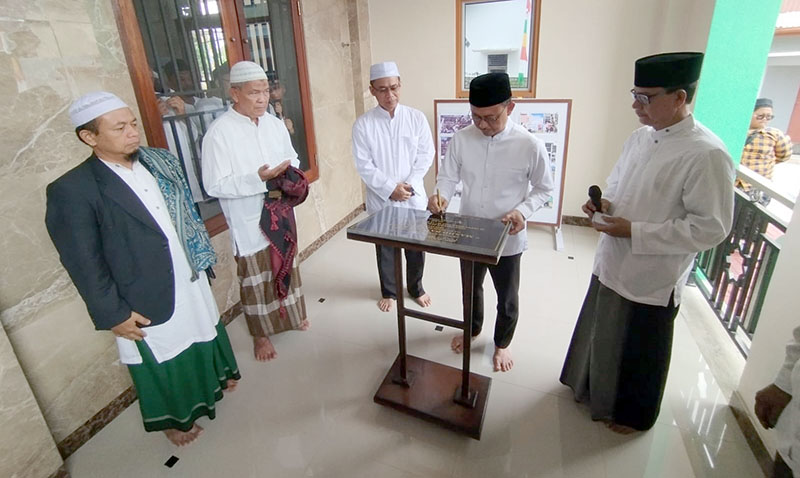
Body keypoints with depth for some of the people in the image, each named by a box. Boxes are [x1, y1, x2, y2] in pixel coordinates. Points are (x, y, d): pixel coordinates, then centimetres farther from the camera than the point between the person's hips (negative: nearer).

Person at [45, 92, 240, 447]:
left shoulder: (160, 162, -1)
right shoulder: (71, 190, -18)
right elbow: (84, 264, -15)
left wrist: (202, 256, 8)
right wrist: (113, 314, -13)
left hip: (192, 279, 5)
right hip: (148, 303, -5)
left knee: (204, 333, 27)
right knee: (164, 363, 17)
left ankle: (215, 376, 57)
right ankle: (175, 418, 45)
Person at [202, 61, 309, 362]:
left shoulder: (275, 124, 2)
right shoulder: (219, 132, -16)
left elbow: (293, 158, 14)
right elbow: (214, 186, -18)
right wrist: (258, 178, -29)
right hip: (249, 221, -5)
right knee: (256, 279, 9)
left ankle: (290, 314, 45)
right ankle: (260, 334, 31)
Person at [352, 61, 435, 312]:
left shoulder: (417, 117, -3)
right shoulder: (363, 124, -7)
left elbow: (426, 155, -3)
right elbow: (364, 165, -9)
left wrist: (409, 185, -13)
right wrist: (390, 188, -17)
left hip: (414, 197, 1)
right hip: (381, 199, -1)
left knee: (417, 246, 13)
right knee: (385, 248, 13)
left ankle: (416, 287, 37)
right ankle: (389, 291, 35)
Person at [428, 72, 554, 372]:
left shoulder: (530, 145, -17)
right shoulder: (461, 139, -10)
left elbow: (544, 188, -5)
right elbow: (448, 176, -2)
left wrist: (523, 211, -23)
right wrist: (441, 196, -24)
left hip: (507, 239, -2)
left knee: (507, 298, 17)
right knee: (471, 288, 25)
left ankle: (502, 344, 45)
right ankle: (472, 329, 54)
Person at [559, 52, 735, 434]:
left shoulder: (706, 154, -21)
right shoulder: (640, 137, 1)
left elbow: (711, 228, -22)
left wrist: (634, 231, -24)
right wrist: (605, 203, -6)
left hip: (652, 279, -7)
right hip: (611, 265, 7)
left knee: (640, 353, 16)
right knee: (601, 335, 25)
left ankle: (633, 413, 43)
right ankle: (592, 387, 52)